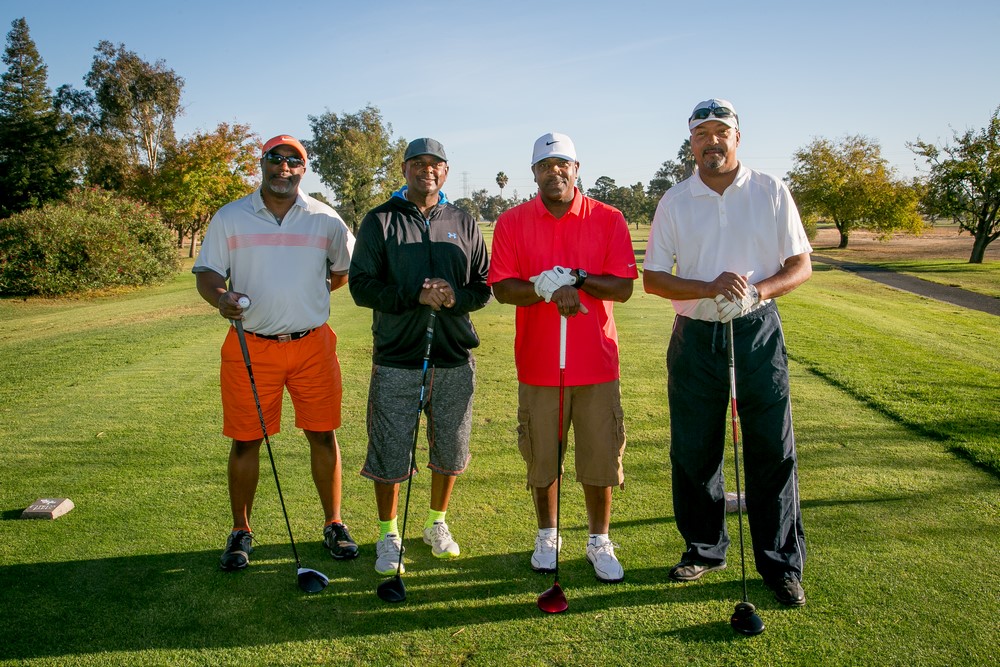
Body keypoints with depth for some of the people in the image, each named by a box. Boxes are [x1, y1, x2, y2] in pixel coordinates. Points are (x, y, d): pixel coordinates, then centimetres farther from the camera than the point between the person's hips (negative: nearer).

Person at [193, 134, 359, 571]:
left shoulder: (324, 219, 6)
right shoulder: (229, 217, 4)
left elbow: (345, 267, 20)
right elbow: (206, 271, 1)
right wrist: (221, 297, -19)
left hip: (312, 344, 1)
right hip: (250, 347, 0)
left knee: (323, 435, 4)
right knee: (245, 440, 5)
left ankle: (333, 524, 20)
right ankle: (240, 531, 22)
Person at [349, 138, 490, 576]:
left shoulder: (464, 224, 11)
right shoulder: (380, 221, 4)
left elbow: (483, 287, 9)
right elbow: (361, 286, -4)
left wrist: (454, 297, -14)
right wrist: (416, 296, -18)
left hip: (455, 361, 3)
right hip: (396, 362, -2)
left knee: (450, 451, 13)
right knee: (389, 455, 3)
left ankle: (437, 524, 35)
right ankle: (389, 537, 23)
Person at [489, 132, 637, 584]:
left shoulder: (608, 219, 3)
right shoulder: (512, 222, 3)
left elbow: (623, 288, -3)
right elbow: (501, 288, -5)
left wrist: (576, 278, -17)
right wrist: (548, 289, -20)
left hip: (596, 363, 0)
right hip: (537, 364, 0)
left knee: (601, 459, 6)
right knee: (541, 459, 10)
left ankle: (599, 542, 25)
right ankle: (547, 536, 31)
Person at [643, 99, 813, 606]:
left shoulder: (771, 191, 3)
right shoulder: (674, 201, 4)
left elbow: (801, 265, 4)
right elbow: (653, 278, 1)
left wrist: (756, 290, -15)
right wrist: (710, 288, -16)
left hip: (758, 335, -1)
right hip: (695, 338, 1)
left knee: (773, 452, 1)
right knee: (692, 453, 8)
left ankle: (782, 565, 16)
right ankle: (704, 549, 27)